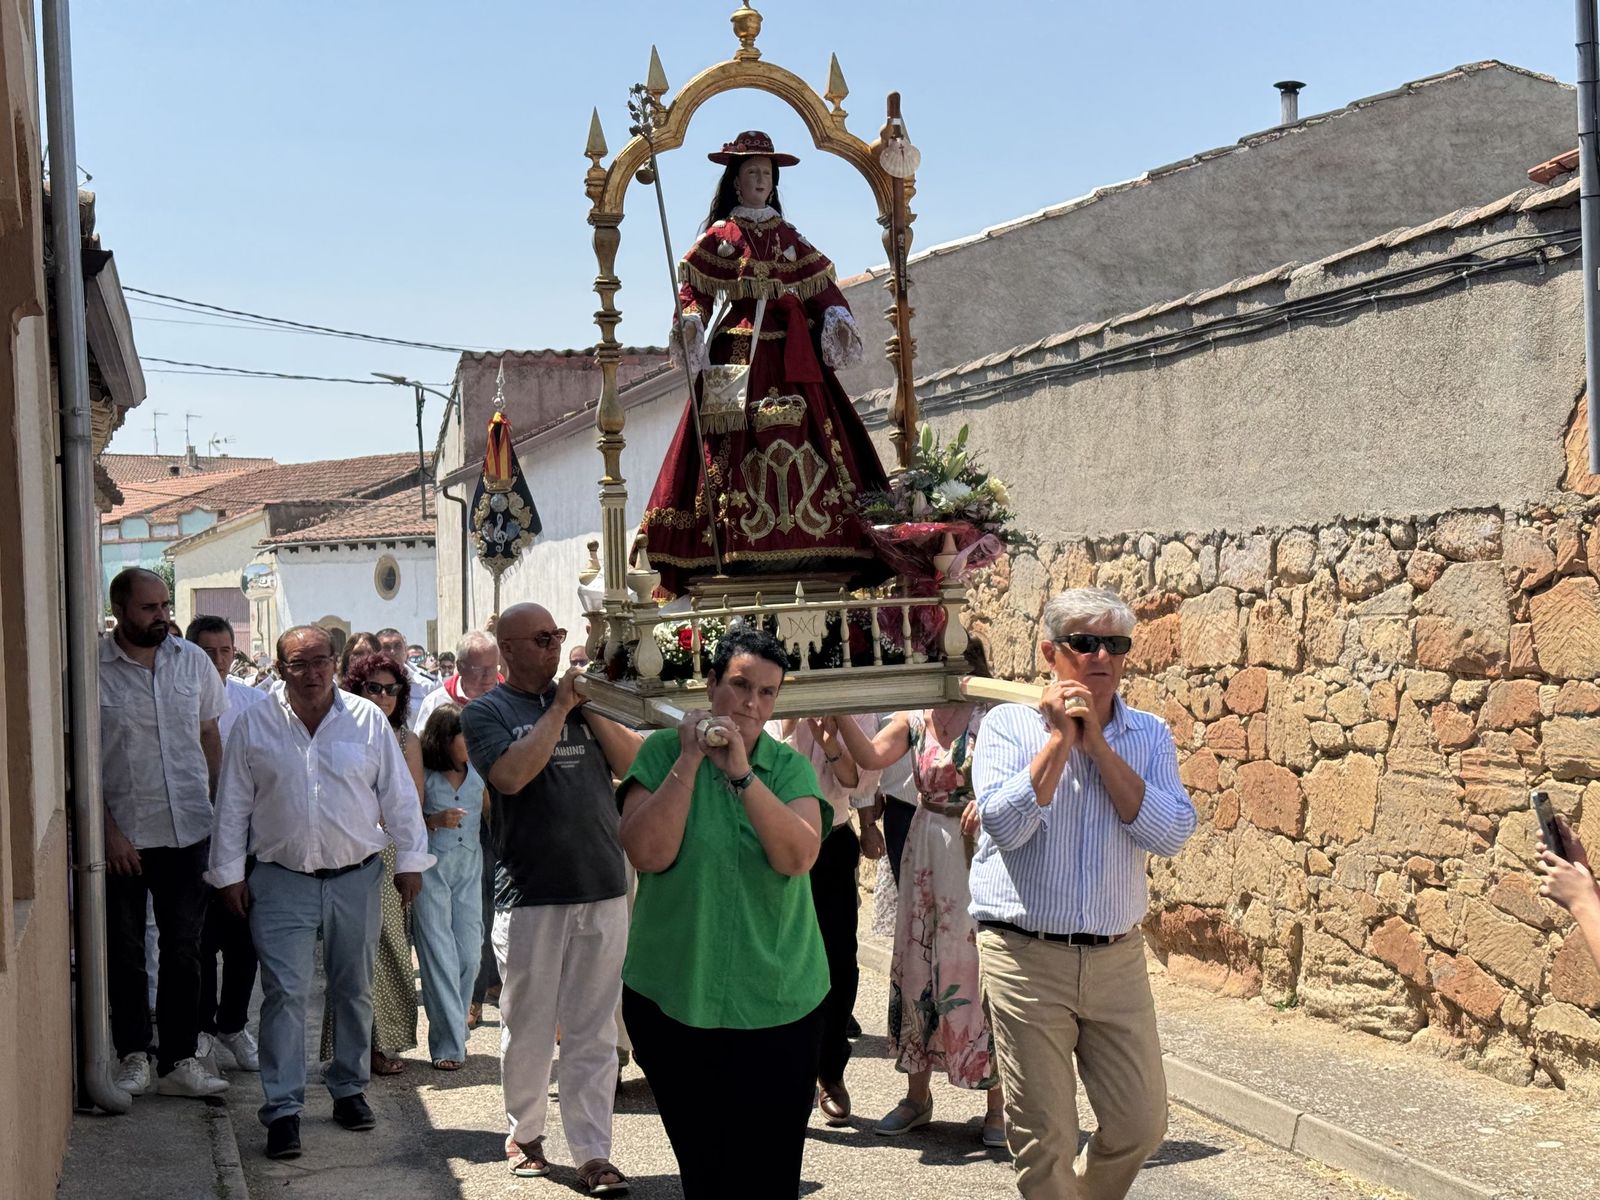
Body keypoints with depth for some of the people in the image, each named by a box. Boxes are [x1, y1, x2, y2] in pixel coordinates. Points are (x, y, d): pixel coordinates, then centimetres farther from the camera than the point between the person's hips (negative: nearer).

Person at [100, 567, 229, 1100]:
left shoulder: (193, 661, 3)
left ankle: (180, 1060, 16)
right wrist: (107, 829, -12)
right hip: (123, 834, -3)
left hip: (188, 830, 3)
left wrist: (215, 807, 6)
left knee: (184, 950, 7)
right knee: (125, 952, 8)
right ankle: (133, 1056, 20)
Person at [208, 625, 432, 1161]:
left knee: (353, 991, 12)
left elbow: (399, 795, 6)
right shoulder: (254, 726, 1)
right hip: (281, 881, -1)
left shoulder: (368, 720, 1)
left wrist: (410, 860, 5)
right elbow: (232, 806, 5)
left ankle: (349, 1088, 28)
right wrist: (229, 872, 2)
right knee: (284, 994, -7)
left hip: (356, 878, 1)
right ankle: (282, 1109, -2)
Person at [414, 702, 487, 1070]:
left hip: (469, 866, 4)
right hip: (431, 866, -4)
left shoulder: (478, 774, 9)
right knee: (439, 955, -5)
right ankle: (448, 1044, -2)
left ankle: (454, 1030, 16)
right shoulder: (424, 774, -4)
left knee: (469, 955, 0)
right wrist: (435, 820, -18)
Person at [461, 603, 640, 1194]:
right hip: (530, 894, -3)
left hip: (603, 889, 3)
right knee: (528, 1025, 7)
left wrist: (590, 707, -6)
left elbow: (633, 763, 4)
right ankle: (524, 1134, 25)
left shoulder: (583, 700, 13)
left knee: (594, 1032, 4)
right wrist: (559, 709, -12)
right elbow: (511, 774, -17)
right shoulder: (485, 712, 1)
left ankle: (593, 1152, 7)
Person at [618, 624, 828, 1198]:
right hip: (675, 1000, -1)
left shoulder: (790, 766, 2)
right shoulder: (663, 751, -2)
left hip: (778, 1005, 1)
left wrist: (740, 770, -21)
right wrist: (689, 760, -16)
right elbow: (648, 853, -15)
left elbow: (799, 857, -16)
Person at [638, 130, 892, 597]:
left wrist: (837, 317, -3)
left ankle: (808, 539, -7)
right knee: (740, 443, -10)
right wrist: (692, 323, -19)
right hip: (738, 348, -3)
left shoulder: (787, 236, 17)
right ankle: (736, 545, -14)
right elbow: (693, 290, -1)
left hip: (789, 352, 3)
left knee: (802, 437, -6)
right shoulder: (720, 237, 8)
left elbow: (820, 286, 14)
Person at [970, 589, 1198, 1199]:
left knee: (1141, 1125, 8)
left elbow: (1171, 833, -11)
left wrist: (1096, 742, -13)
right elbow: (1004, 825, -18)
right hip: (1026, 958, -3)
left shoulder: (1149, 735, 5)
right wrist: (1059, 738, -15)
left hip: (1116, 959, 3)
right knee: (1043, 1137, 3)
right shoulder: (1009, 724, -3)